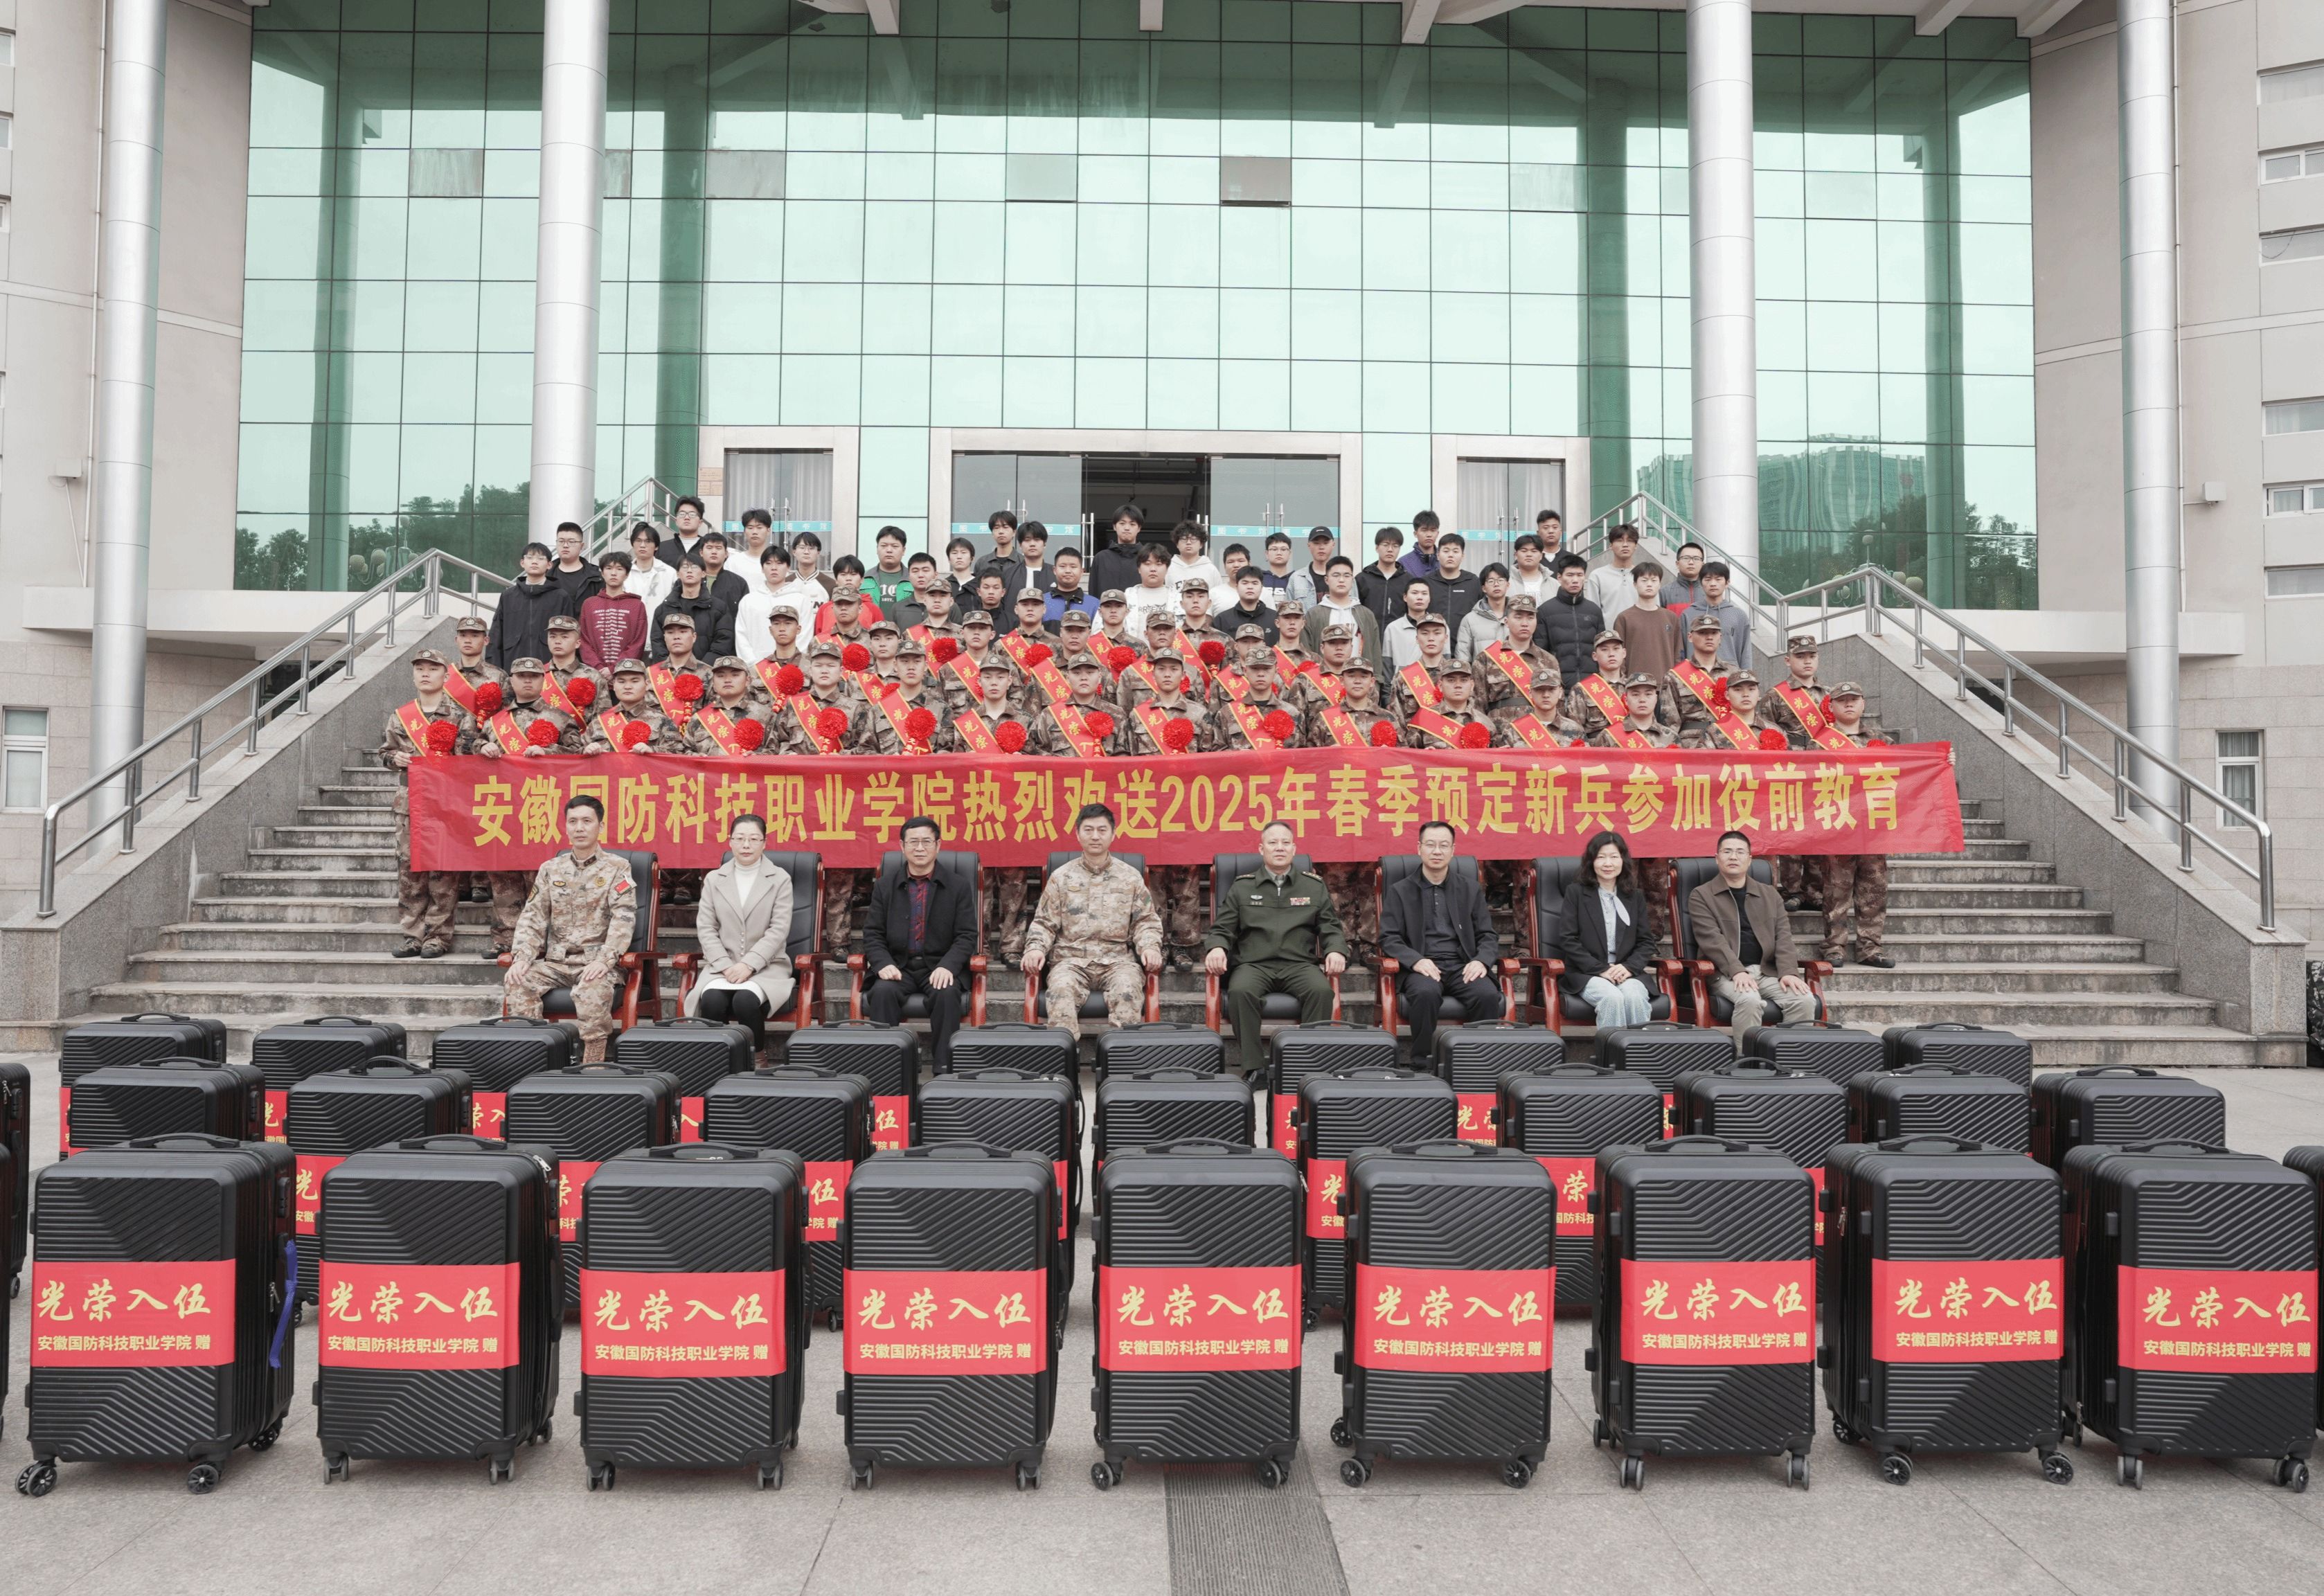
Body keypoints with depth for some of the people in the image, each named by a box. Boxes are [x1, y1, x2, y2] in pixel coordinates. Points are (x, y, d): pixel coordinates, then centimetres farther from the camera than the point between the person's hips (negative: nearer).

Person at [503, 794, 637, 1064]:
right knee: (518, 983, -25)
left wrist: (604, 960, -22)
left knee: (593, 992, -36)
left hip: (596, 963, -4)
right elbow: (533, 917, 10)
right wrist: (522, 957, -8)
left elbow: (624, 918, -8)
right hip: (555, 962, 4)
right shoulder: (550, 869, 16)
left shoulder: (617, 867, 3)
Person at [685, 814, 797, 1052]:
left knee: (745, 1001, -32)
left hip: (765, 966, -2)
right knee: (712, 1001, -30)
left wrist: (748, 965, -15)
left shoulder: (780, 879, 4)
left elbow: (779, 930, -4)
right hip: (722, 965, 2)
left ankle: (756, 1057, -12)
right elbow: (706, 928, 4)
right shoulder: (713, 879, 12)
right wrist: (725, 966, -11)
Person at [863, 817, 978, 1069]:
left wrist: (948, 966, -19)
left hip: (940, 967, -1)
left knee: (947, 993, -34)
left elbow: (966, 935, 0)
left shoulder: (957, 886, 7)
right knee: (883, 991, -31)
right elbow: (873, 934, 7)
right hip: (898, 966, 2)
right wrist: (883, 964, -14)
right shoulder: (885, 885, 12)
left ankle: (945, 1070, -26)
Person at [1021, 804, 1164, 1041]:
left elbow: (1145, 921, 15)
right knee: (1061, 988, -34)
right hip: (1071, 959, 0)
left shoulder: (1131, 877, 15)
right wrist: (1036, 948, -6)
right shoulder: (1061, 877, 15)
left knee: (1128, 988, -34)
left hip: (1117, 958, 0)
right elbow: (1044, 923, 14)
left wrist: (1149, 946, -6)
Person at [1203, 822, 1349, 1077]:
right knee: (1240, 991, -35)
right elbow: (1222, 929, 14)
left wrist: (1336, 950, -4)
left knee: (1321, 990, -33)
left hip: (1300, 964, 1)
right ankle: (1254, 1066, -29)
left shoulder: (1314, 886, 19)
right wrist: (1216, 948, -9)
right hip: (1254, 965, -1)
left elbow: (1330, 928, 18)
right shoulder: (1241, 887, 17)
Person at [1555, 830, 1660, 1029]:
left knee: (1635, 997, -31)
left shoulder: (1636, 897, 18)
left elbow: (1646, 942, 12)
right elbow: (1567, 940, 0)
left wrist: (1629, 967, -8)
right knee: (1612, 998, -33)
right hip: (1587, 975, -2)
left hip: (1628, 972, 2)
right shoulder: (1576, 893, 9)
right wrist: (1600, 969, -10)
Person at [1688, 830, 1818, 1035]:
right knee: (1750, 1001, -35)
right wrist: (1738, 971, -22)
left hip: (1767, 971, 4)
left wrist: (1788, 972, -9)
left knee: (1805, 1000, -22)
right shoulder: (1701, 896, 6)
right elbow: (1712, 939, -7)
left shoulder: (1770, 895, 20)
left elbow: (1783, 937, 9)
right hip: (1726, 973, -4)